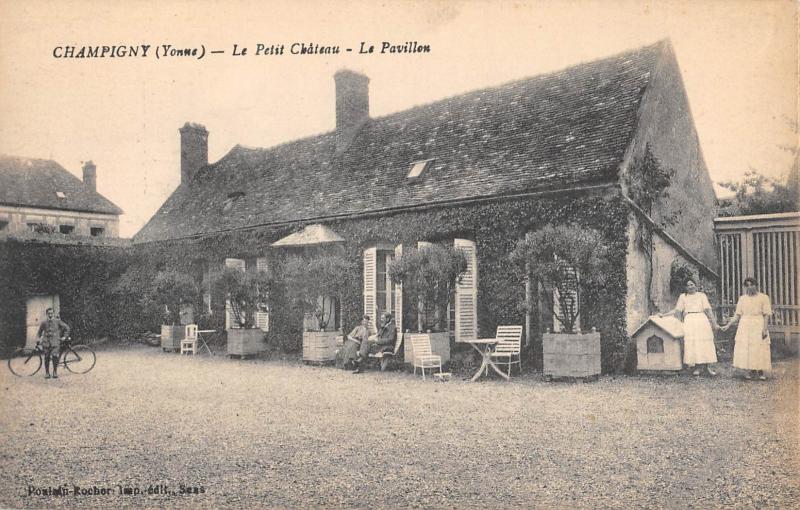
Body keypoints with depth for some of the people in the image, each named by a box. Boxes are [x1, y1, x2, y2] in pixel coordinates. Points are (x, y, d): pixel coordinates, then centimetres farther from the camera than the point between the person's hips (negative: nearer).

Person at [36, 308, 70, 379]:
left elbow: (67, 327, 9)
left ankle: (55, 372, -2)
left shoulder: (57, 321, 4)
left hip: (55, 342, -2)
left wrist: (64, 336, 5)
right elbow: (39, 332, 22)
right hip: (46, 343, 2)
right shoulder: (44, 323, 9)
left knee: (55, 357, -13)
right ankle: (47, 373, 12)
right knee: (47, 358, 1)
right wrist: (39, 338, 9)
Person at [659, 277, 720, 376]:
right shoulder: (683, 296, 15)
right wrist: (663, 315, 5)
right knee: (692, 343, -7)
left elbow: (708, 310, 6)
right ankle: (697, 366, -1)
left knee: (705, 342, -4)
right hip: (689, 321, 0)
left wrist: (714, 323, 1)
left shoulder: (701, 295, 13)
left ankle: (706, 366, 1)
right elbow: (676, 310, 12)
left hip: (702, 320, 0)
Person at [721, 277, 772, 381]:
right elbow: (737, 315, 9)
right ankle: (752, 371, 9)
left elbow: (766, 315, -3)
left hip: (758, 326, -3)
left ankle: (760, 372, 6)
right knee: (746, 349, -1)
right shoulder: (742, 298, 9)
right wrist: (728, 325, 1)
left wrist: (765, 328, -12)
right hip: (745, 326, 3)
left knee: (759, 349, -4)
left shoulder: (763, 297, 1)